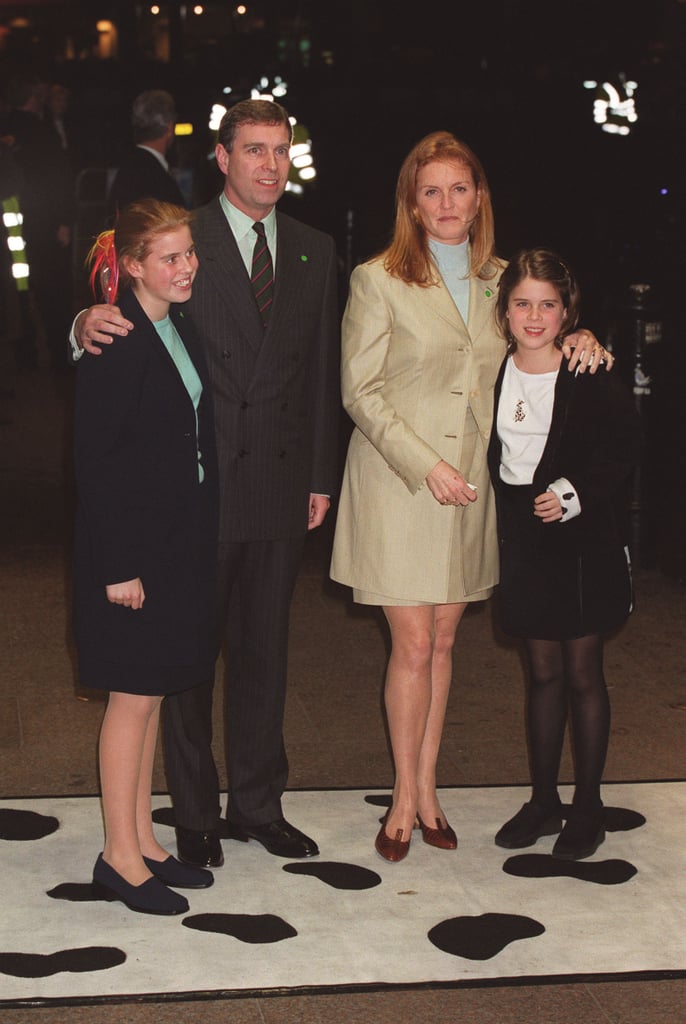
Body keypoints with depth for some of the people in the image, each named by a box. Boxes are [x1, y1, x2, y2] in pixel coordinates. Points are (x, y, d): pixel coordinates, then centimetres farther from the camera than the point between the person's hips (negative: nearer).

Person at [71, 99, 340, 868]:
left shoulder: (314, 251, 10)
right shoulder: (180, 241, -4)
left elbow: (323, 370, 12)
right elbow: (136, 329, -9)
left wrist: (321, 475, 10)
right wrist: (89, 323, -33)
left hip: (280, 483, 4)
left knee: (264, 648, 13)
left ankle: (258, 804, 27)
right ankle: (195, 815, 20)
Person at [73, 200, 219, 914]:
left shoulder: (181, 330, 10)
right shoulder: (116, 344, -16)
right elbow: (95, 459, -18)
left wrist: (198, 538, 12)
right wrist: (118, 565, -20)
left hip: (182, 538, 8)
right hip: (131, 541, -8)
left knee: (152, 693, 14)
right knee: (134, 695, 0)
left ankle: (143, 840, 24)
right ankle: (121, 856, 11)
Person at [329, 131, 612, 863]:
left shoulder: (499, 280, 8)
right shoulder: (378, 280, -6)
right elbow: (361, 392, -8)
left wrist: (579, 345, -3)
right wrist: (427, 466, -16)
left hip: (468, 487, 4)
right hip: (397, 484, -4)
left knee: (444, 642, 10)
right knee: (414, 644, -2)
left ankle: (426, 787, 22)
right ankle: (407, 797, 12)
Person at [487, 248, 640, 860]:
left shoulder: (591, 376, -12)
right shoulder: (494, 372, 2)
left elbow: (625, 444, -9)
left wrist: (576, 492, -19)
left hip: (583, 536, -4)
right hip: (522, 536, 4)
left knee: (582, 673, 5)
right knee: (542, 672, 13)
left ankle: (588, 808, 18)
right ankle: (543, 802, 24)